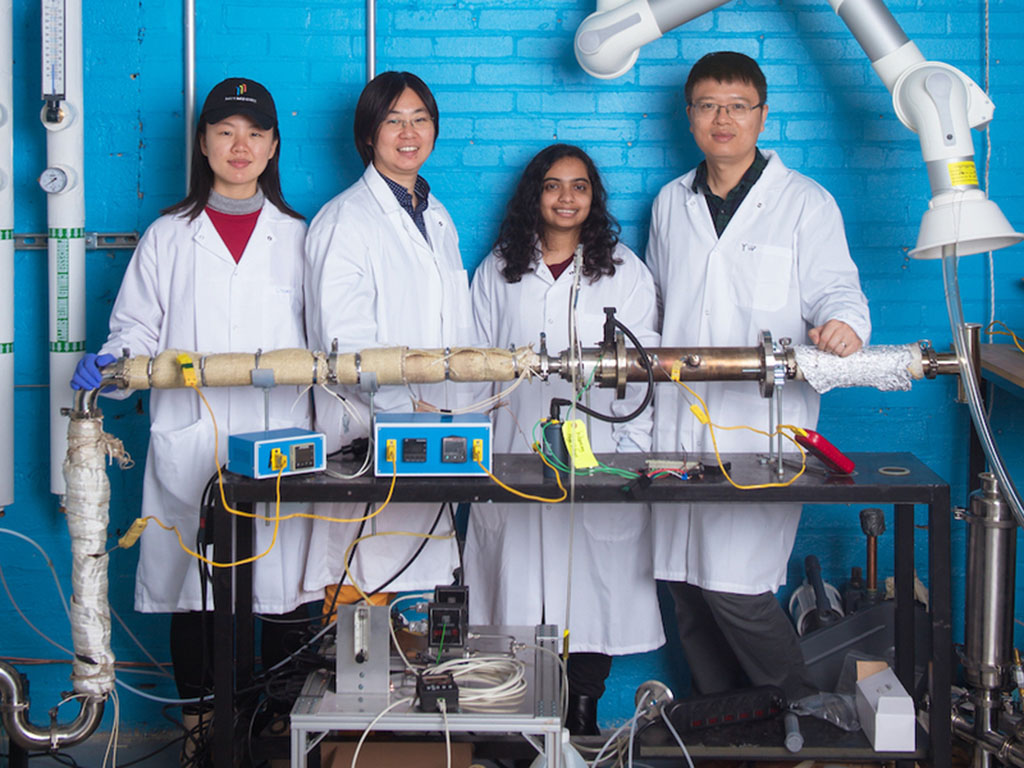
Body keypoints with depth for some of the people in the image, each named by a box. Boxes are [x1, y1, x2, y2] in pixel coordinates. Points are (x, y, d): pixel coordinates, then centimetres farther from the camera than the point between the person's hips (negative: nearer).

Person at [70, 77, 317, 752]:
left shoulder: (297, 238, 14)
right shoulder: (168, 237, 12)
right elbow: (139, 330, 10)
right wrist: (111, 364, -10)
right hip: (189, 449, 0)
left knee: (286, 592, -1)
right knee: (194, 594, 2)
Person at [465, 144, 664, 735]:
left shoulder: (625, 273, 7)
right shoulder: (498, 272, 12)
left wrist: (631, 457, -4)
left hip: (597, 457, -1)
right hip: (516, 458, 1)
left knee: (592, 590, -3)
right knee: (522, 592, 0)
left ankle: (583, 719, 7)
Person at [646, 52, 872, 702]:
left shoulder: (805, 203, 4)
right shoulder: (671, 204, 16)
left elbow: (836, 292, -4)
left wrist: (841, 326, -26)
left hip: (762, 428, -5)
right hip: (680, 424, 5)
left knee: (736, 587, -11)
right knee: (688, 584, 7)